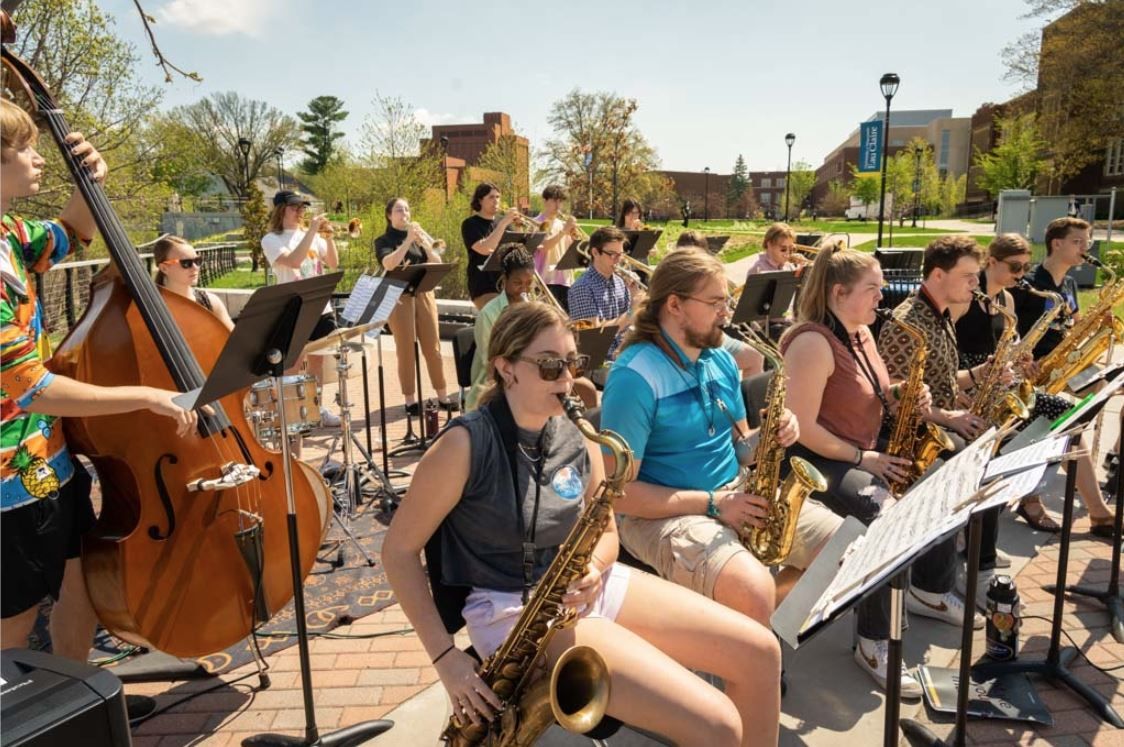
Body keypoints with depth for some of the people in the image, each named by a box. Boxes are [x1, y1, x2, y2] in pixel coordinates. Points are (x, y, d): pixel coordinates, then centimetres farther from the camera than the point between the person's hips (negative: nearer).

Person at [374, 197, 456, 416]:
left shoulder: (420, 235, 14)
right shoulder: (383, 241, 2)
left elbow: (437, 263, 3)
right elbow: (389, 264, -19)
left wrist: (425, 243, -13)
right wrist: (408, 240, -21)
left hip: (424, 294, 4)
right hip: (399, 297, -3)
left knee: (432, 347, 4)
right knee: (406, 349, -2)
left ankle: (443, 396, 11)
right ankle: (410, 400, 4)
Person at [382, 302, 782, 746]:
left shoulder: (578, 438, 2)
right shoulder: (466, 445, -17)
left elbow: (606, 533, 12)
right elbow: (398, 549, -11)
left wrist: (592, 566, -12)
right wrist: (446, 657, -15)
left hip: (586, 590, 7)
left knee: (760, 652, 1)